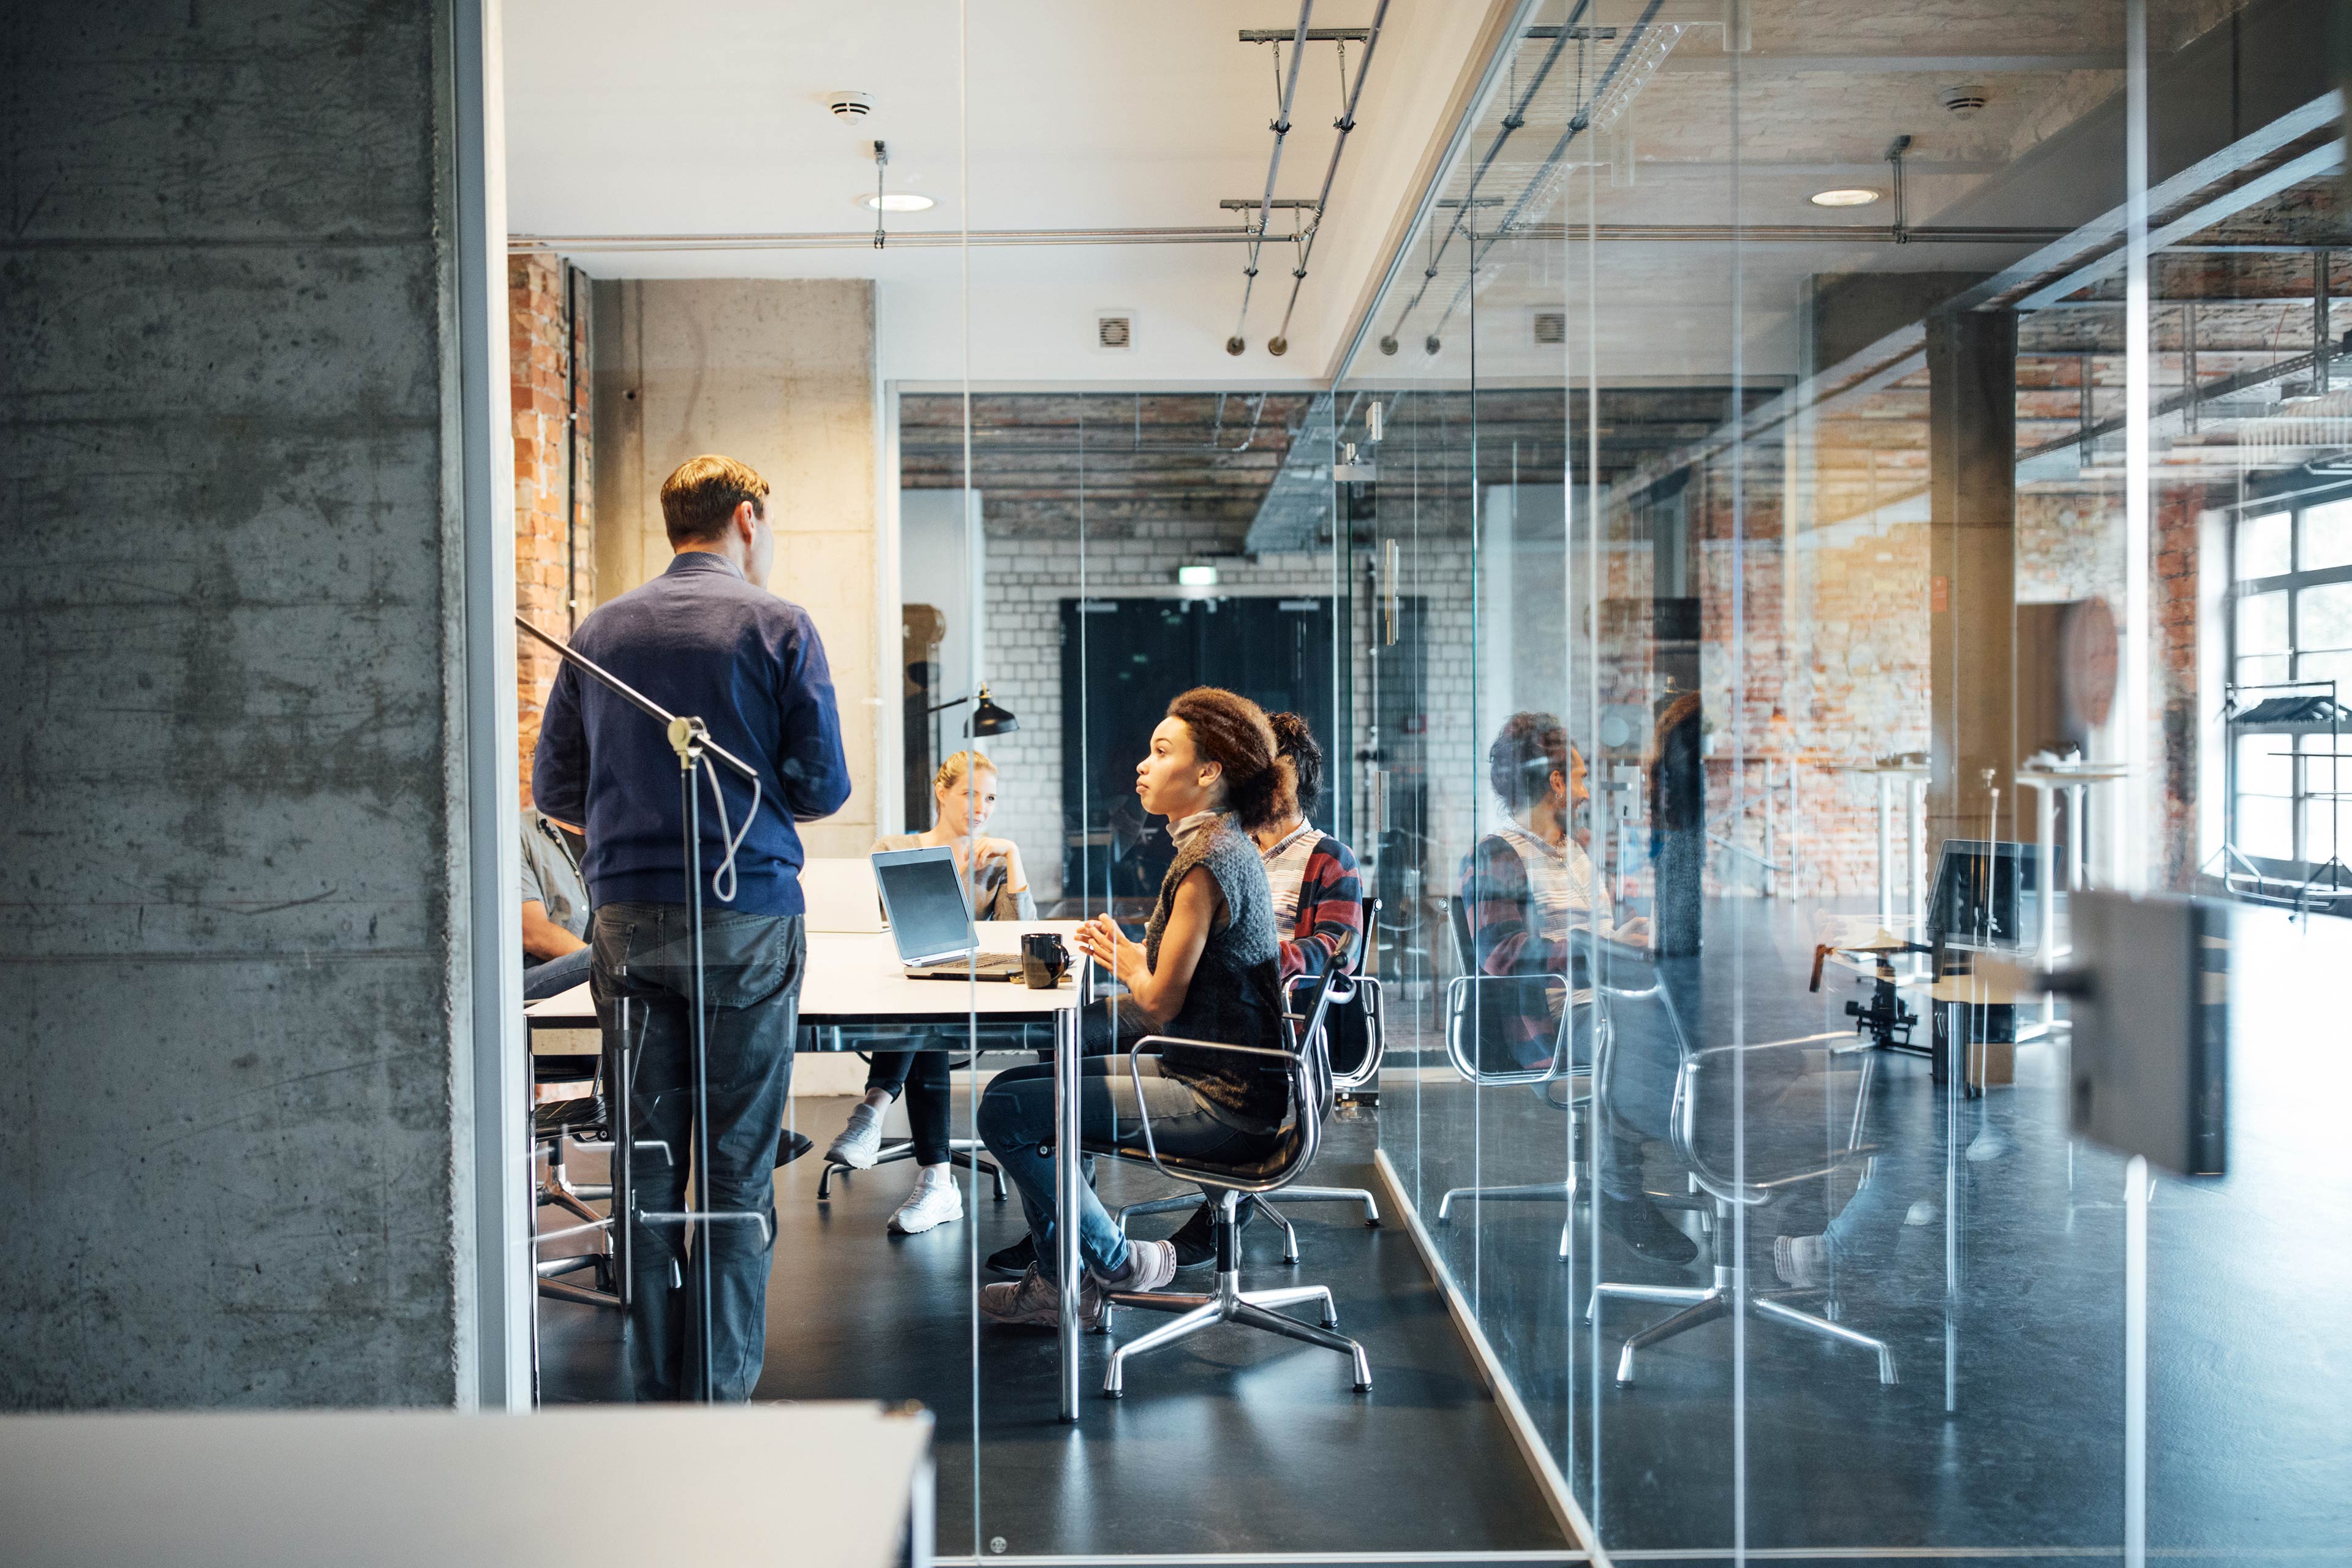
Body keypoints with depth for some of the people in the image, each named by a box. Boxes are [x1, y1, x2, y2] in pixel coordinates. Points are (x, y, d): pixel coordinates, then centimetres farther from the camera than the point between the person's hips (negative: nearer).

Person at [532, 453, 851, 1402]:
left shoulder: (599, 632, 9)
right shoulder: (777, 627, -2)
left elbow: (554, 789, 10)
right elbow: (823, 787, -4)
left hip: (626, 920, 4)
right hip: (744, 919, -3)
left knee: (647, 1171, 9)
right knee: (737, 1173, 2)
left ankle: (657, 1396, 15)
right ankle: (722, 1397, 5)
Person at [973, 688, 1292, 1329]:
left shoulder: (1208, 860, -19)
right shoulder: (1224, 844, 13)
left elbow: (1160, 1002, -17)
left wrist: (1125, 959, 2)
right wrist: (1128, 953, 6)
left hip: (1220, 1106, -11)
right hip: (1214, 1078, 11)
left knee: (1005, 1110, -12)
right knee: (1019, 1082, 14)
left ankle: (1117, 1262, 7)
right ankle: (1059, 1284, 19)